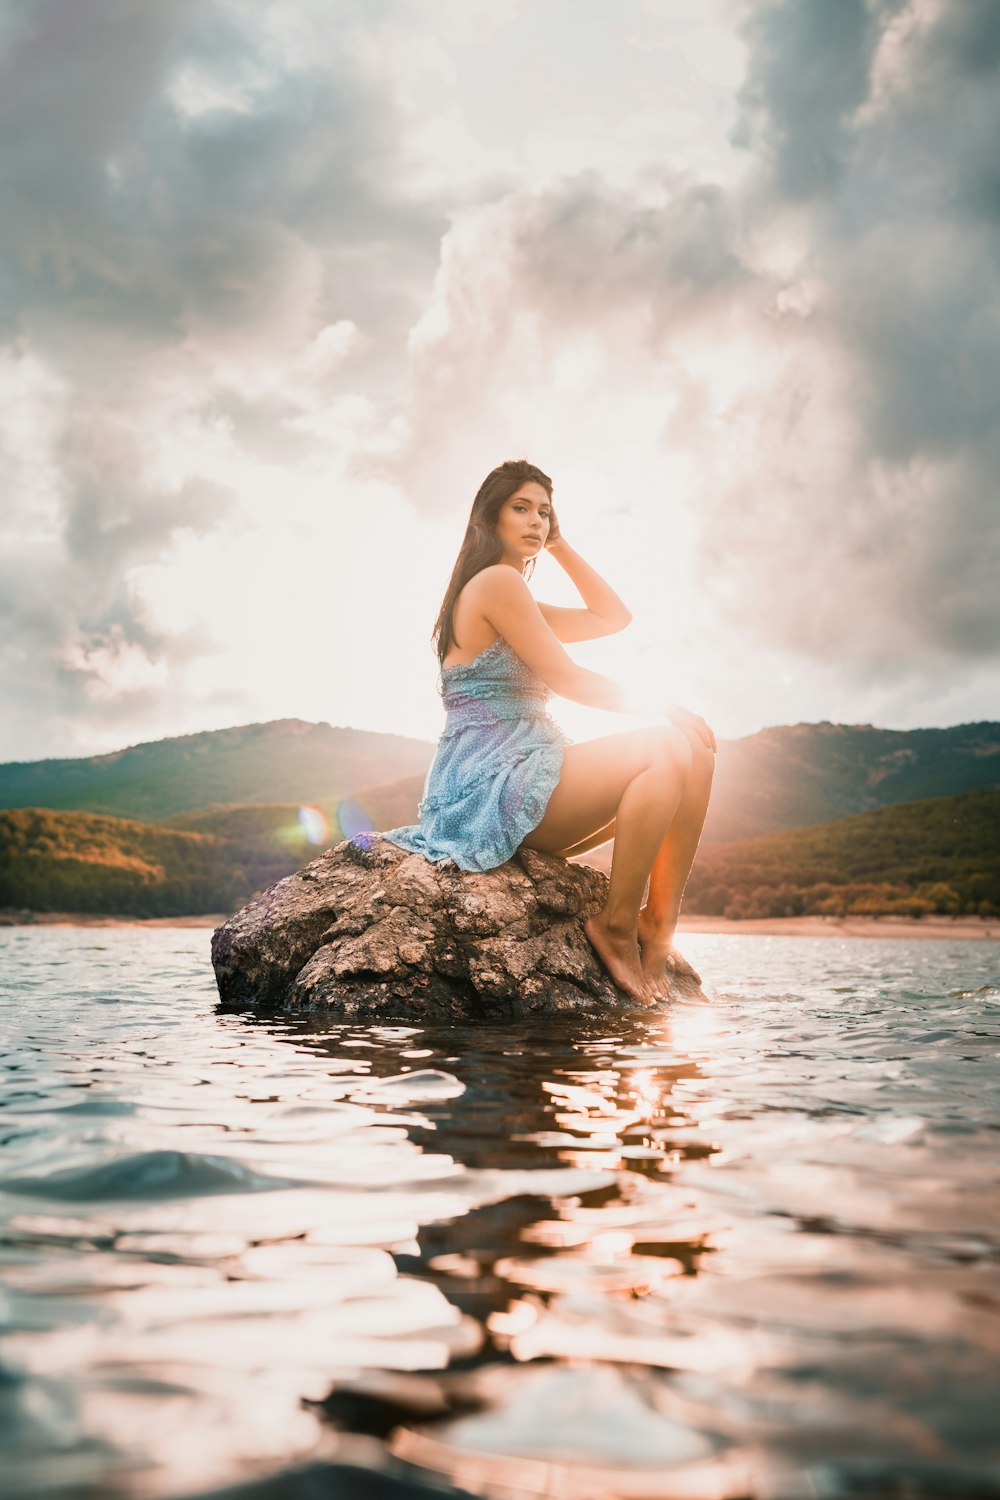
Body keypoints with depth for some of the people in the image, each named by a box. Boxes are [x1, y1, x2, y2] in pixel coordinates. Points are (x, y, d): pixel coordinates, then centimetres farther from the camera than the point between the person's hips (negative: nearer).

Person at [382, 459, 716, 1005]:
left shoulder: (515, 598, 23)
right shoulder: (496, 582, -7)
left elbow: (613, 617, 26)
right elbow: (566, 679, -10)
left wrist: (559, 545, 22)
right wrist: (659, 708, 0)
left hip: (520, 776, 10)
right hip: (493, 779, -10)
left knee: (695, 751, 5)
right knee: (669, 750, -22)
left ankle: (658, 926, -5)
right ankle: (617, 924, -15)